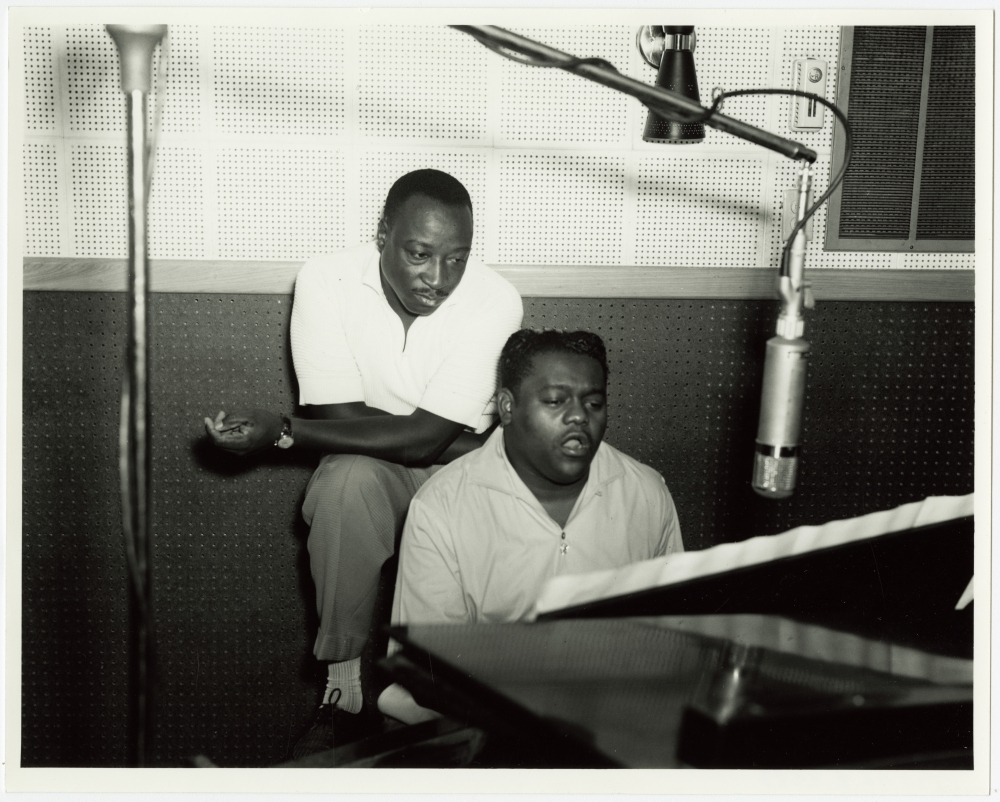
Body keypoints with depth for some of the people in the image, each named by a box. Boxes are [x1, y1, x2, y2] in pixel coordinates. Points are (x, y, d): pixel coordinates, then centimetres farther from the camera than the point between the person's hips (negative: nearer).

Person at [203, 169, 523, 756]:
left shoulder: (495, 301, -22)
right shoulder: (327, 281, -17)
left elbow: (423, 438, -25)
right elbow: (339, 419, -18)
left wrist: (282, 432, -26)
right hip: (367, 468, 0)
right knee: (349, 482, -34)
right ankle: (345, 688, -21)